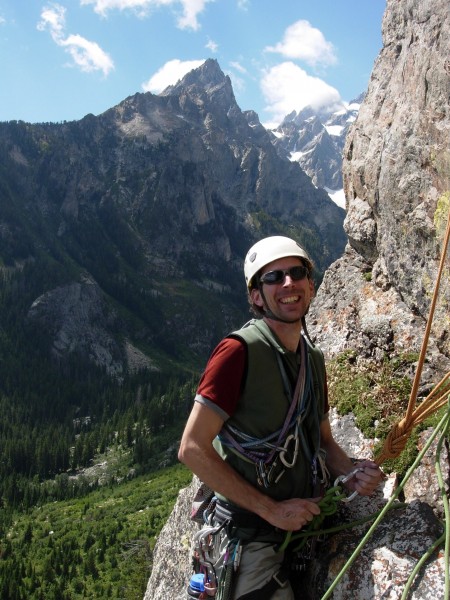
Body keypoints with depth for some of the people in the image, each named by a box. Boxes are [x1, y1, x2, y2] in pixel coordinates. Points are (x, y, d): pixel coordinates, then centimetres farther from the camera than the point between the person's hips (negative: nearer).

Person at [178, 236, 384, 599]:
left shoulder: (313, 359, 4)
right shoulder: (239, 350, -18)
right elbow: (192, 449, -21)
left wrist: (353, 474, -6)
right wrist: (270, 509, -19)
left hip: (304, 524, 7)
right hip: (253, 536, -7)